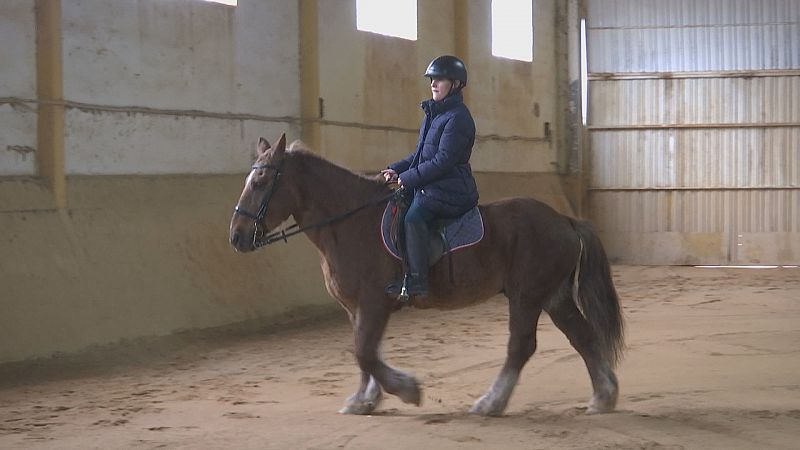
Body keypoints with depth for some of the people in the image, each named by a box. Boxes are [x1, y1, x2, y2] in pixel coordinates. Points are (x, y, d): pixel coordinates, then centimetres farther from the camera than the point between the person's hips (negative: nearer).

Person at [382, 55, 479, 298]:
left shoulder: (457, 117, -12)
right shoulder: (434, 113, 18)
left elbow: (443, 161, -20)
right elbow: (420, 154, 24)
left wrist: (408, 178, -18)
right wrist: (397, 170, 8)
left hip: (450, 189, -11)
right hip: (429, 186, 11)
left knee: (414, 216, -32)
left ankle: (416, 280, -37)